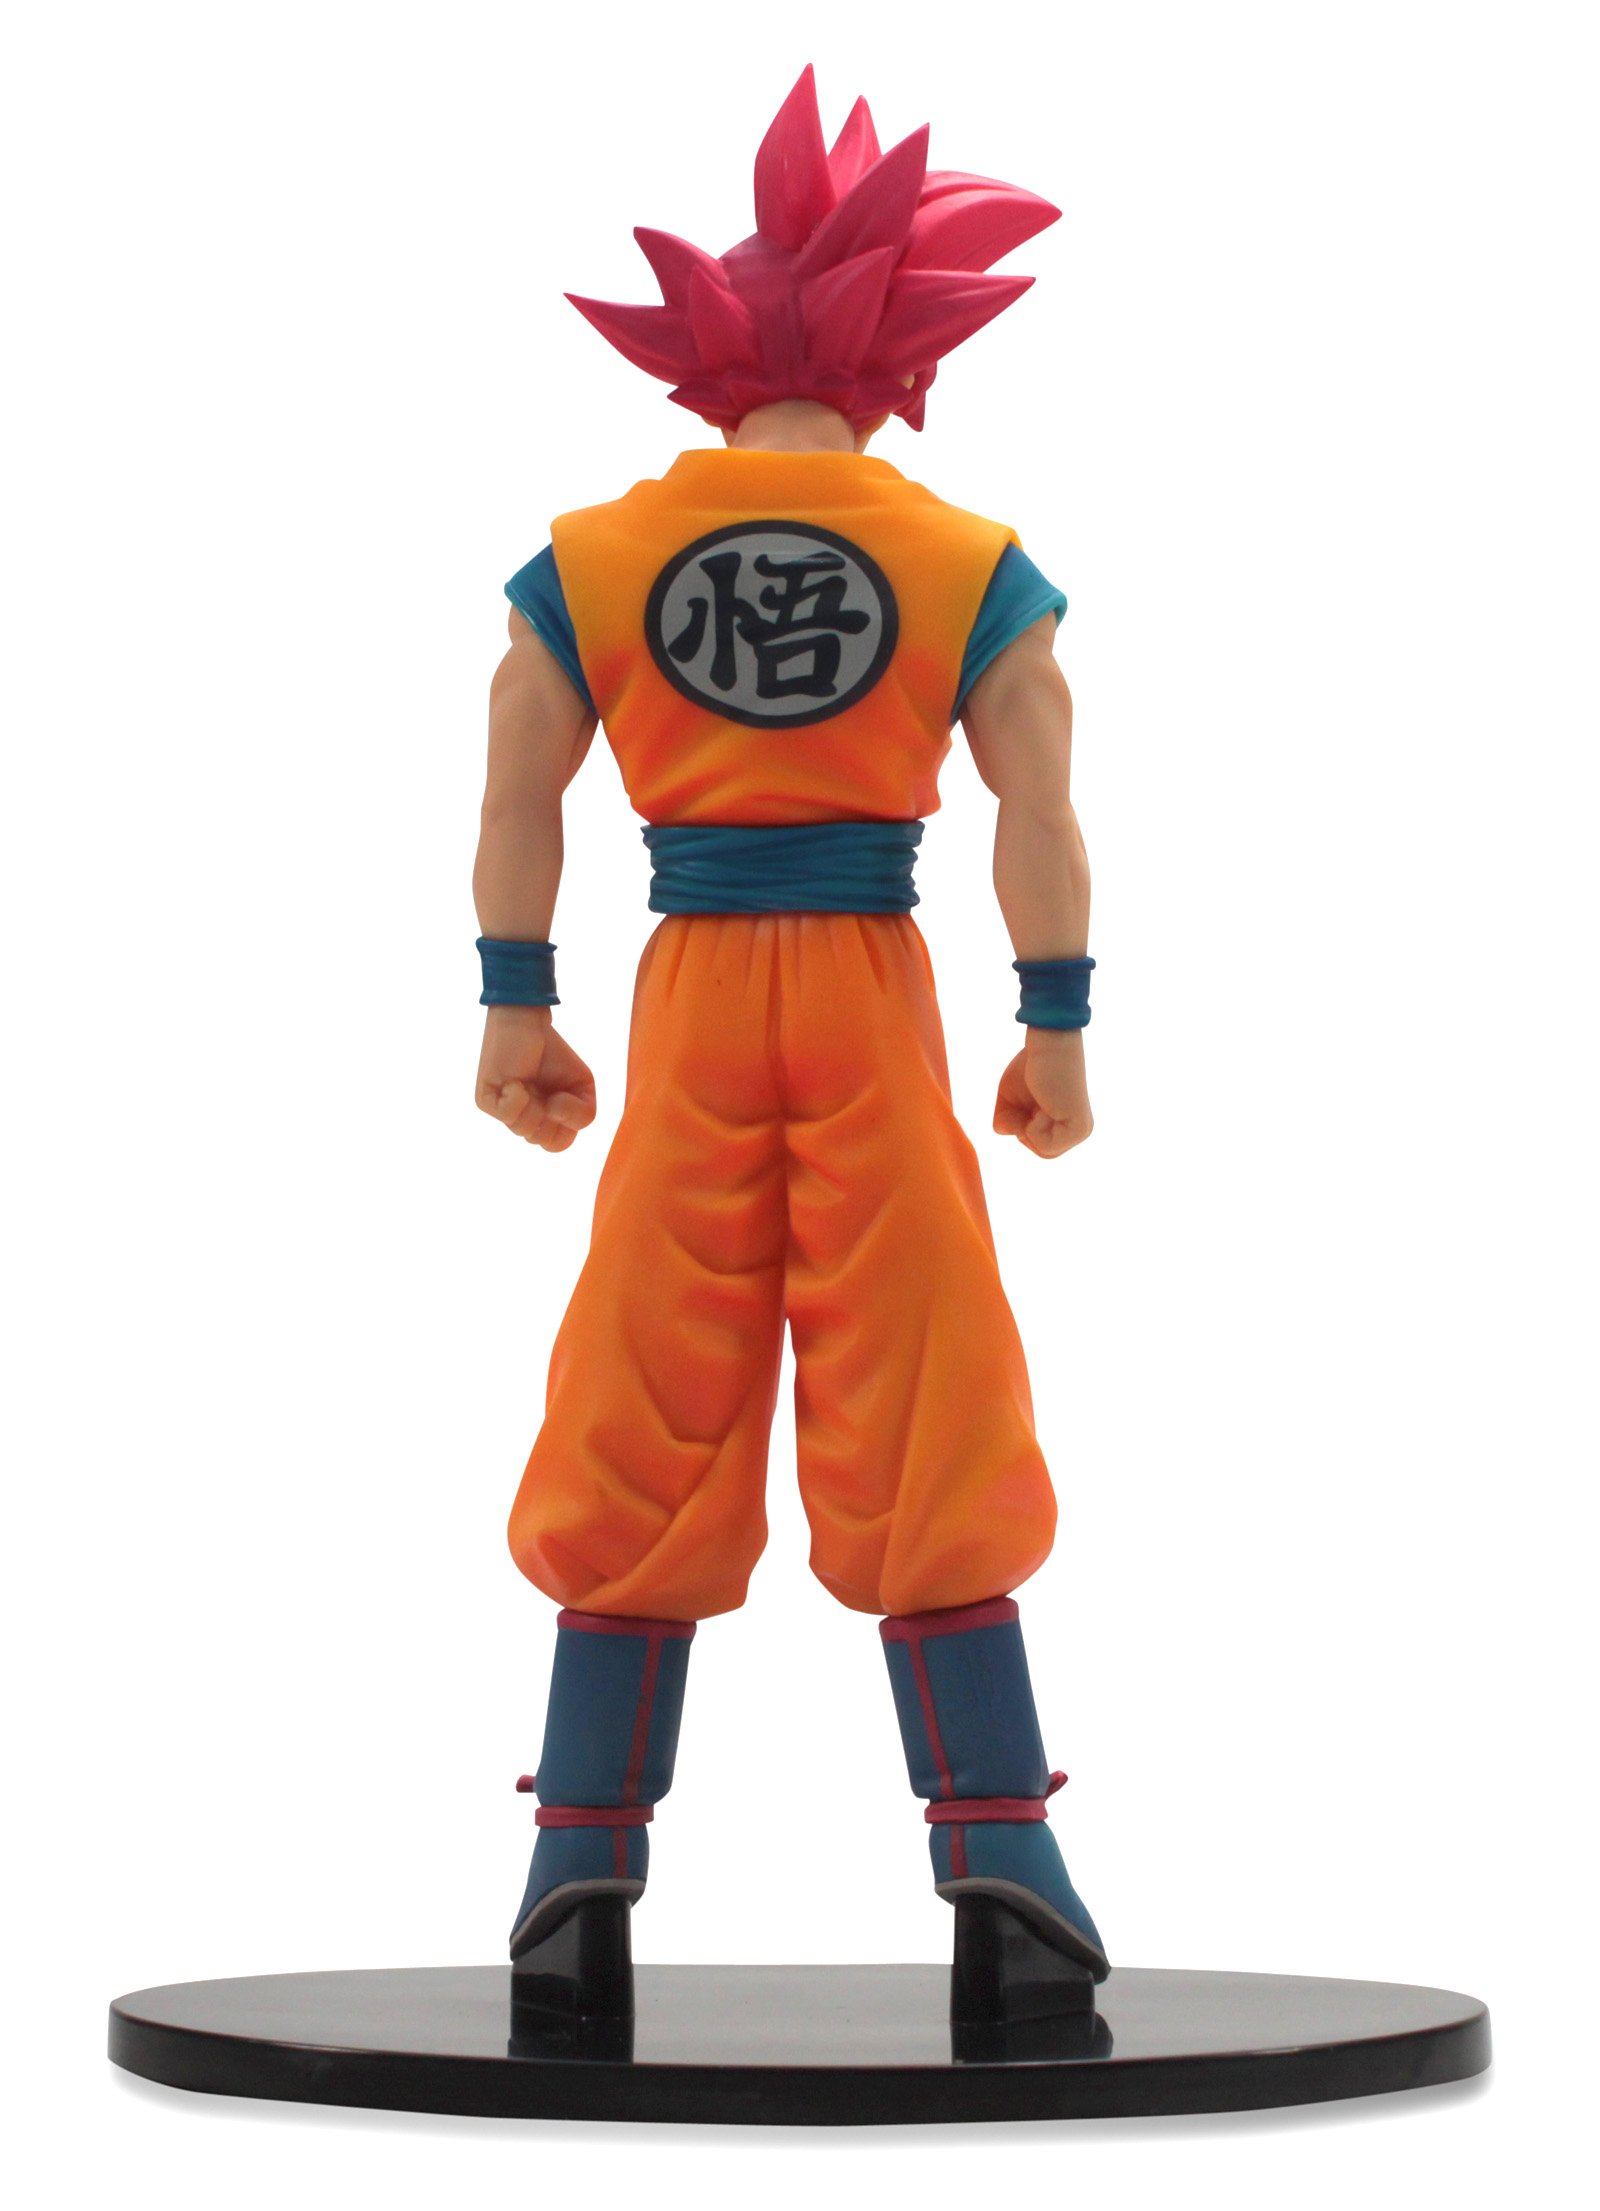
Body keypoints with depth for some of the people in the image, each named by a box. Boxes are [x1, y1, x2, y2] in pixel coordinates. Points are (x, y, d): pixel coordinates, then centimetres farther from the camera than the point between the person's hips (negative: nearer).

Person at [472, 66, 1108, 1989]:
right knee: (920, 1396, 2)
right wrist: (1056, 1032, 1)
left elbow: (516, 802, 3)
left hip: (692, 999, 1)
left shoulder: (586, 562, 3)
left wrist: (514, 1011, 11)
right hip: (874, 992, -1)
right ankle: (991, 1829, -1)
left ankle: (590, 1833, 7)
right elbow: (1038, 818, -5)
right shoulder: (972, 568, 0)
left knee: (653, 1401, 7)